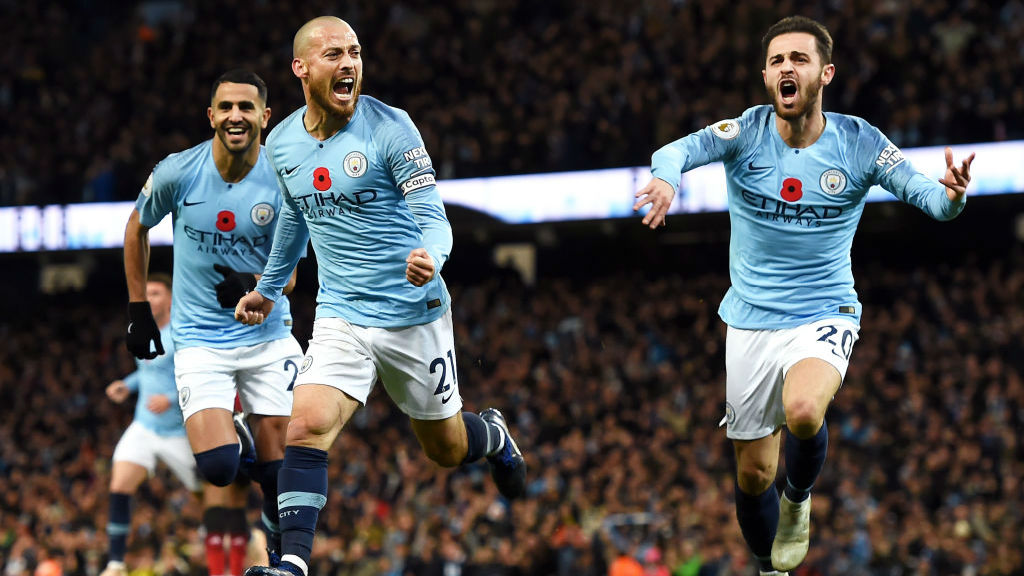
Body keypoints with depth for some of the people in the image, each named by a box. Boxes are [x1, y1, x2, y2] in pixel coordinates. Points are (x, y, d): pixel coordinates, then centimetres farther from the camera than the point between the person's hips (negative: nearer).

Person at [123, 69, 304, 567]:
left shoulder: (285, 181, -8)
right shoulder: (177, 172, -9)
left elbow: (288, 276, -1)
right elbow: (137, 228, 11)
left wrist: (256, 286, -23)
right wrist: (138, 310, 10)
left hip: (268, 335, 1)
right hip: (201, 340, -1)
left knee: (279, 472, -4)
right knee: (217, 468, -18)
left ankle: (278, 536, 28)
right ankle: (234, 436, 18)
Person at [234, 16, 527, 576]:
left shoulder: (389, 127, -13)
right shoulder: (281, 144, 1)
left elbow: (433, 219, -15)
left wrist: (429, 258, -39)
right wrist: (267, 288, 32)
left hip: (413, 315, -3)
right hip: (341, 317, 3)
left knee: (446, 449, 13)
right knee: (307, 426, -21)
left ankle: (493, 435, 48)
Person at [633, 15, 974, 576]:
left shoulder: (859, 142, -10)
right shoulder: (748, 132, -10)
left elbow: (924, 192, -18)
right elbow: (682, 149, -27)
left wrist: (951, 195, -42)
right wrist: (665, 175, -51)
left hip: (824, 315, -2)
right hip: (750, 321, 2)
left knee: (802, 411, -33)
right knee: (753, 474, 7)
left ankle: (799, 500, 0)